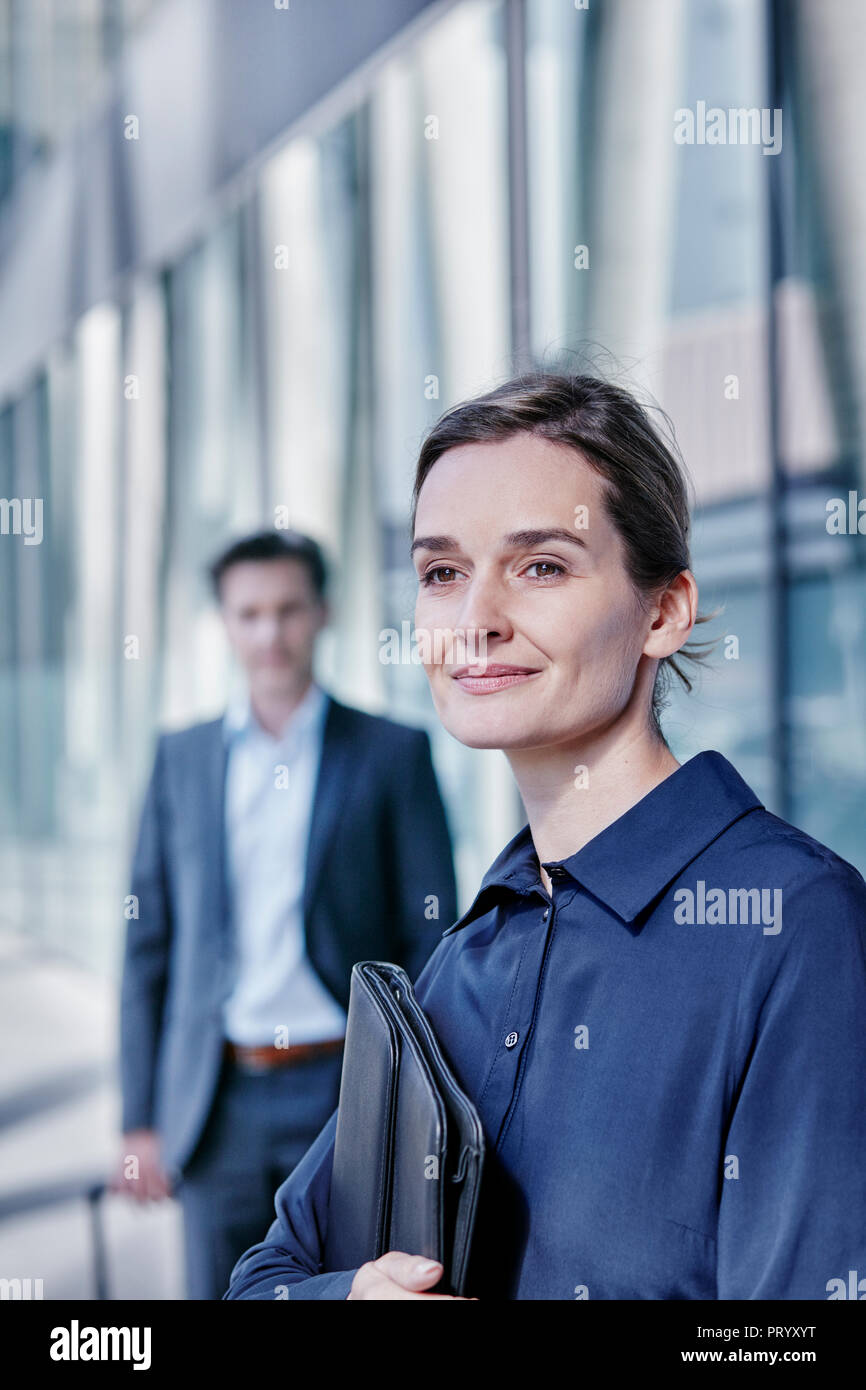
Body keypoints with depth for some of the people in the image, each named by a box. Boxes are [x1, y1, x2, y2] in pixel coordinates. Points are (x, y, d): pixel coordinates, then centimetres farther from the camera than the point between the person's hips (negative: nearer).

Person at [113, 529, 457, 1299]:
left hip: (348, 1093, -2)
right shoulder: (182, 758, 10)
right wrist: (141, 1120, 6)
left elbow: (431, 939, 2)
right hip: (222, 1107, 2)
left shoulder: (394, 753, 3)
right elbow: (150, 943, 11)